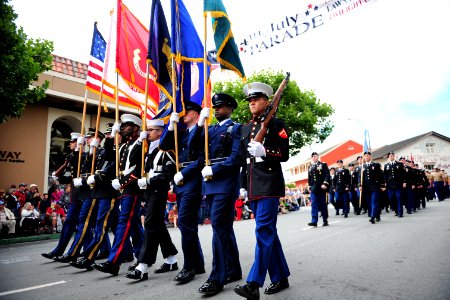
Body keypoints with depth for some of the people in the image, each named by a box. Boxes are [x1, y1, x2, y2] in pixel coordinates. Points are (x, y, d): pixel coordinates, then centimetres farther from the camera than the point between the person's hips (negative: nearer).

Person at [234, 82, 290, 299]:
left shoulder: (276, 124, 1)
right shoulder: (245, 128, 19)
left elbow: (285, 154, -6)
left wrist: (264, 151, -24)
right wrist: (243, 186, 16)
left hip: (269, 185, -7)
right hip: (253, 188, 7)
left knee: (263, 231, -11)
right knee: (268, 232, 12)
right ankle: (280, 277, 24)